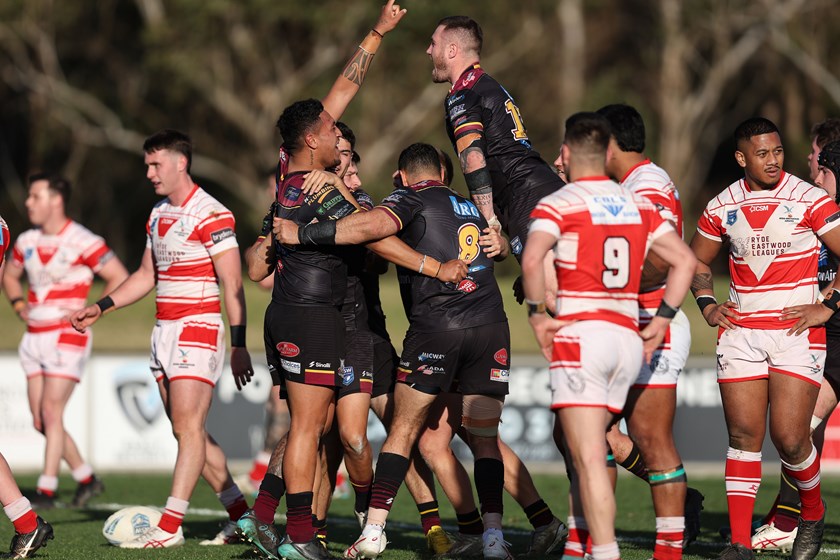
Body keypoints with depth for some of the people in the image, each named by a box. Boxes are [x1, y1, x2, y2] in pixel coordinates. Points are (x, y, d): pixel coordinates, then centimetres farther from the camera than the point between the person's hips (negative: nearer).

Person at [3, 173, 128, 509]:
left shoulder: (82, 242, -12)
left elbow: (120, 278, -9)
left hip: (67, 338, -7)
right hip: (34, 339, 7)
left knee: (51, 412, -10)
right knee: (39, 419, 6)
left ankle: (46, 491, -4)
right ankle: (86, 478, 19)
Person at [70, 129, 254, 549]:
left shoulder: (211, 215, -12)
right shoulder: (158, 215, 15)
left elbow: (232, 285, -15)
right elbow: (146, 275, 24)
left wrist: (239, 345, -19)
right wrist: (99, 308, 17)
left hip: (199, 329, -9)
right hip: (164, 331, 9)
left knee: (188, 426, -11)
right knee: (186, 431, 8)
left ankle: (170, 526, -13)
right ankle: (241, 516, 14)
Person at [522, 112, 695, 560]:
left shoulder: (557, 205, -5)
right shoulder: (638, 205, 13)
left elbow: (532, 259, -23)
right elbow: (684, 260, 12)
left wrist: (537, 315, -11)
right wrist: (661, 321, 11)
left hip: (578, 336, -6)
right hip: (627, 340, 6)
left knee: (589, 460, -9)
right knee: (583, 452, 18)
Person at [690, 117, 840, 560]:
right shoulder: (722, 207, 7)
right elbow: (697, 261, 22)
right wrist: (707, 305, 7)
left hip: (796, 331, -3)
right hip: (741, 332, 3)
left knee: (789, 437, -9)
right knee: (743, 436, -1)